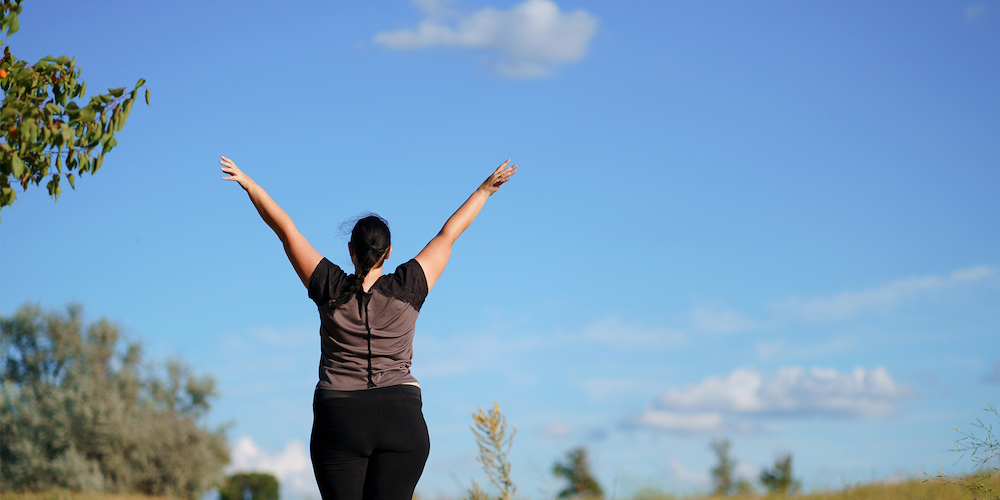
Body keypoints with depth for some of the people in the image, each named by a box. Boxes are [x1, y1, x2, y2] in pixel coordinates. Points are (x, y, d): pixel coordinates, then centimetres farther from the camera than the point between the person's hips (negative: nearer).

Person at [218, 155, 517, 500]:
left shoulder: (331, 289, 0)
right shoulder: (407, 290, 0)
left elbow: (285, 229, 6)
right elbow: (449, 233, 10)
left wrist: (247, 183, 11)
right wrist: (486, 190, 18)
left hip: (339, 420, 0)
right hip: (402, 419, 0)